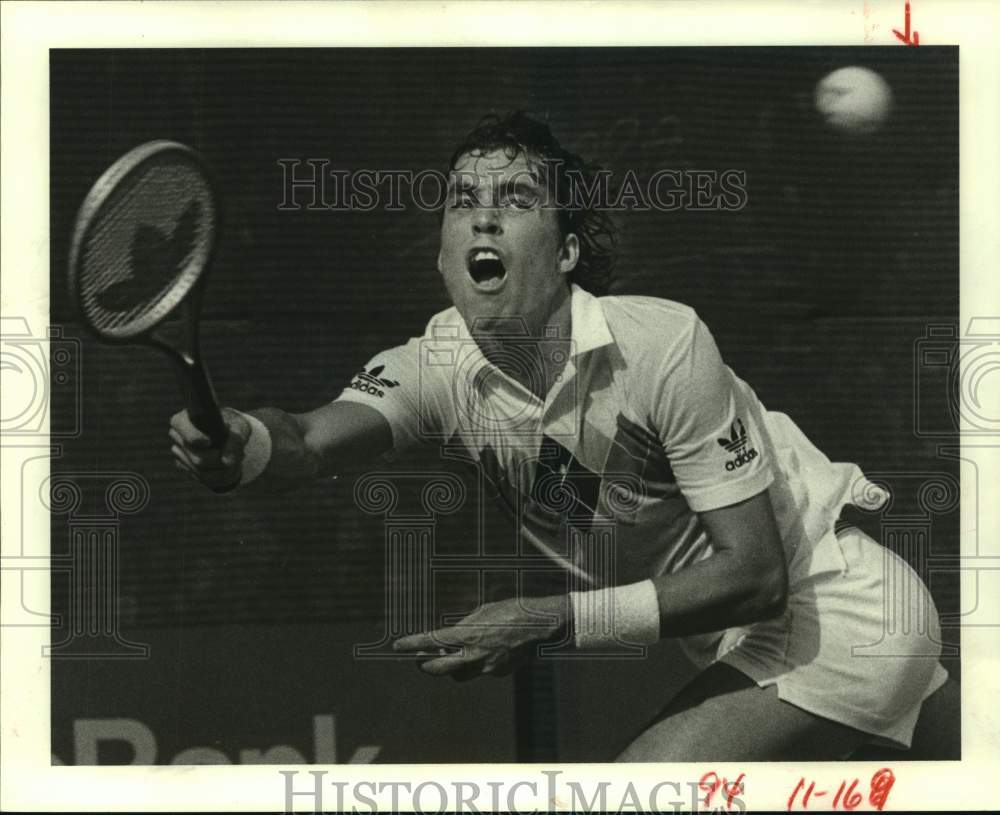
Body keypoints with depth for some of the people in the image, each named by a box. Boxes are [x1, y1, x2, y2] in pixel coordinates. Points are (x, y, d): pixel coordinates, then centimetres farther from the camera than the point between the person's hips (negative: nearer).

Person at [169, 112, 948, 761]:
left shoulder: (664, 343, -26)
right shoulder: (440, 365, -10)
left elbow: (753, 573, -25)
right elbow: (314, 440, -29)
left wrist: (554, 622, -33)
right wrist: (245, 444, -53)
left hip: (836, 607, -7)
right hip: (736, 636, 7)